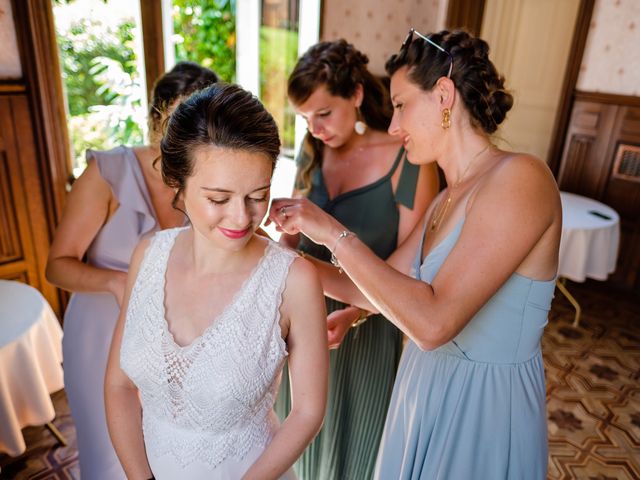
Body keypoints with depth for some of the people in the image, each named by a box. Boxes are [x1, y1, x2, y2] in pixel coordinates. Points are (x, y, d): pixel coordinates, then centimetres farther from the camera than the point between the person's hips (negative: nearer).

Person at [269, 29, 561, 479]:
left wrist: (335, 234, -23)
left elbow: (432, 323, -30)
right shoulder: (448, 199, 3)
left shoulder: (520, 177, -22)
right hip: (425, 389, 7)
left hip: (483, 407, -7)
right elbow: (379, 292, 4)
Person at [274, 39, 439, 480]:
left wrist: (353, 313, -28)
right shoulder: (313, 152, 0)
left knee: (351, 440, 18)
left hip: (367, 325, -5)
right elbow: (293, 232, 8)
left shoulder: (408, 163, -18)